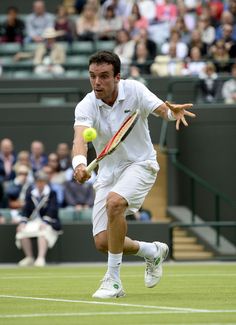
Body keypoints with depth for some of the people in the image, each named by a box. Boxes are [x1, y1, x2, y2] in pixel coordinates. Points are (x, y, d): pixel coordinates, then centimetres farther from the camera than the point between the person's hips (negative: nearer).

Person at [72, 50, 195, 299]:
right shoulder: (86, 106, -15)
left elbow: (162, 109, -26)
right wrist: (79, 163, -55)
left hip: (139, 164, -3)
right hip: (108, 172, 3)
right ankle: (153, 251, 26)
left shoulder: (134, 90, -14)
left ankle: (113, 280, -22)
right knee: (103, 242, -5)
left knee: (114, 202, -33)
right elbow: (80, 138, -33)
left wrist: (173, 112, -52)